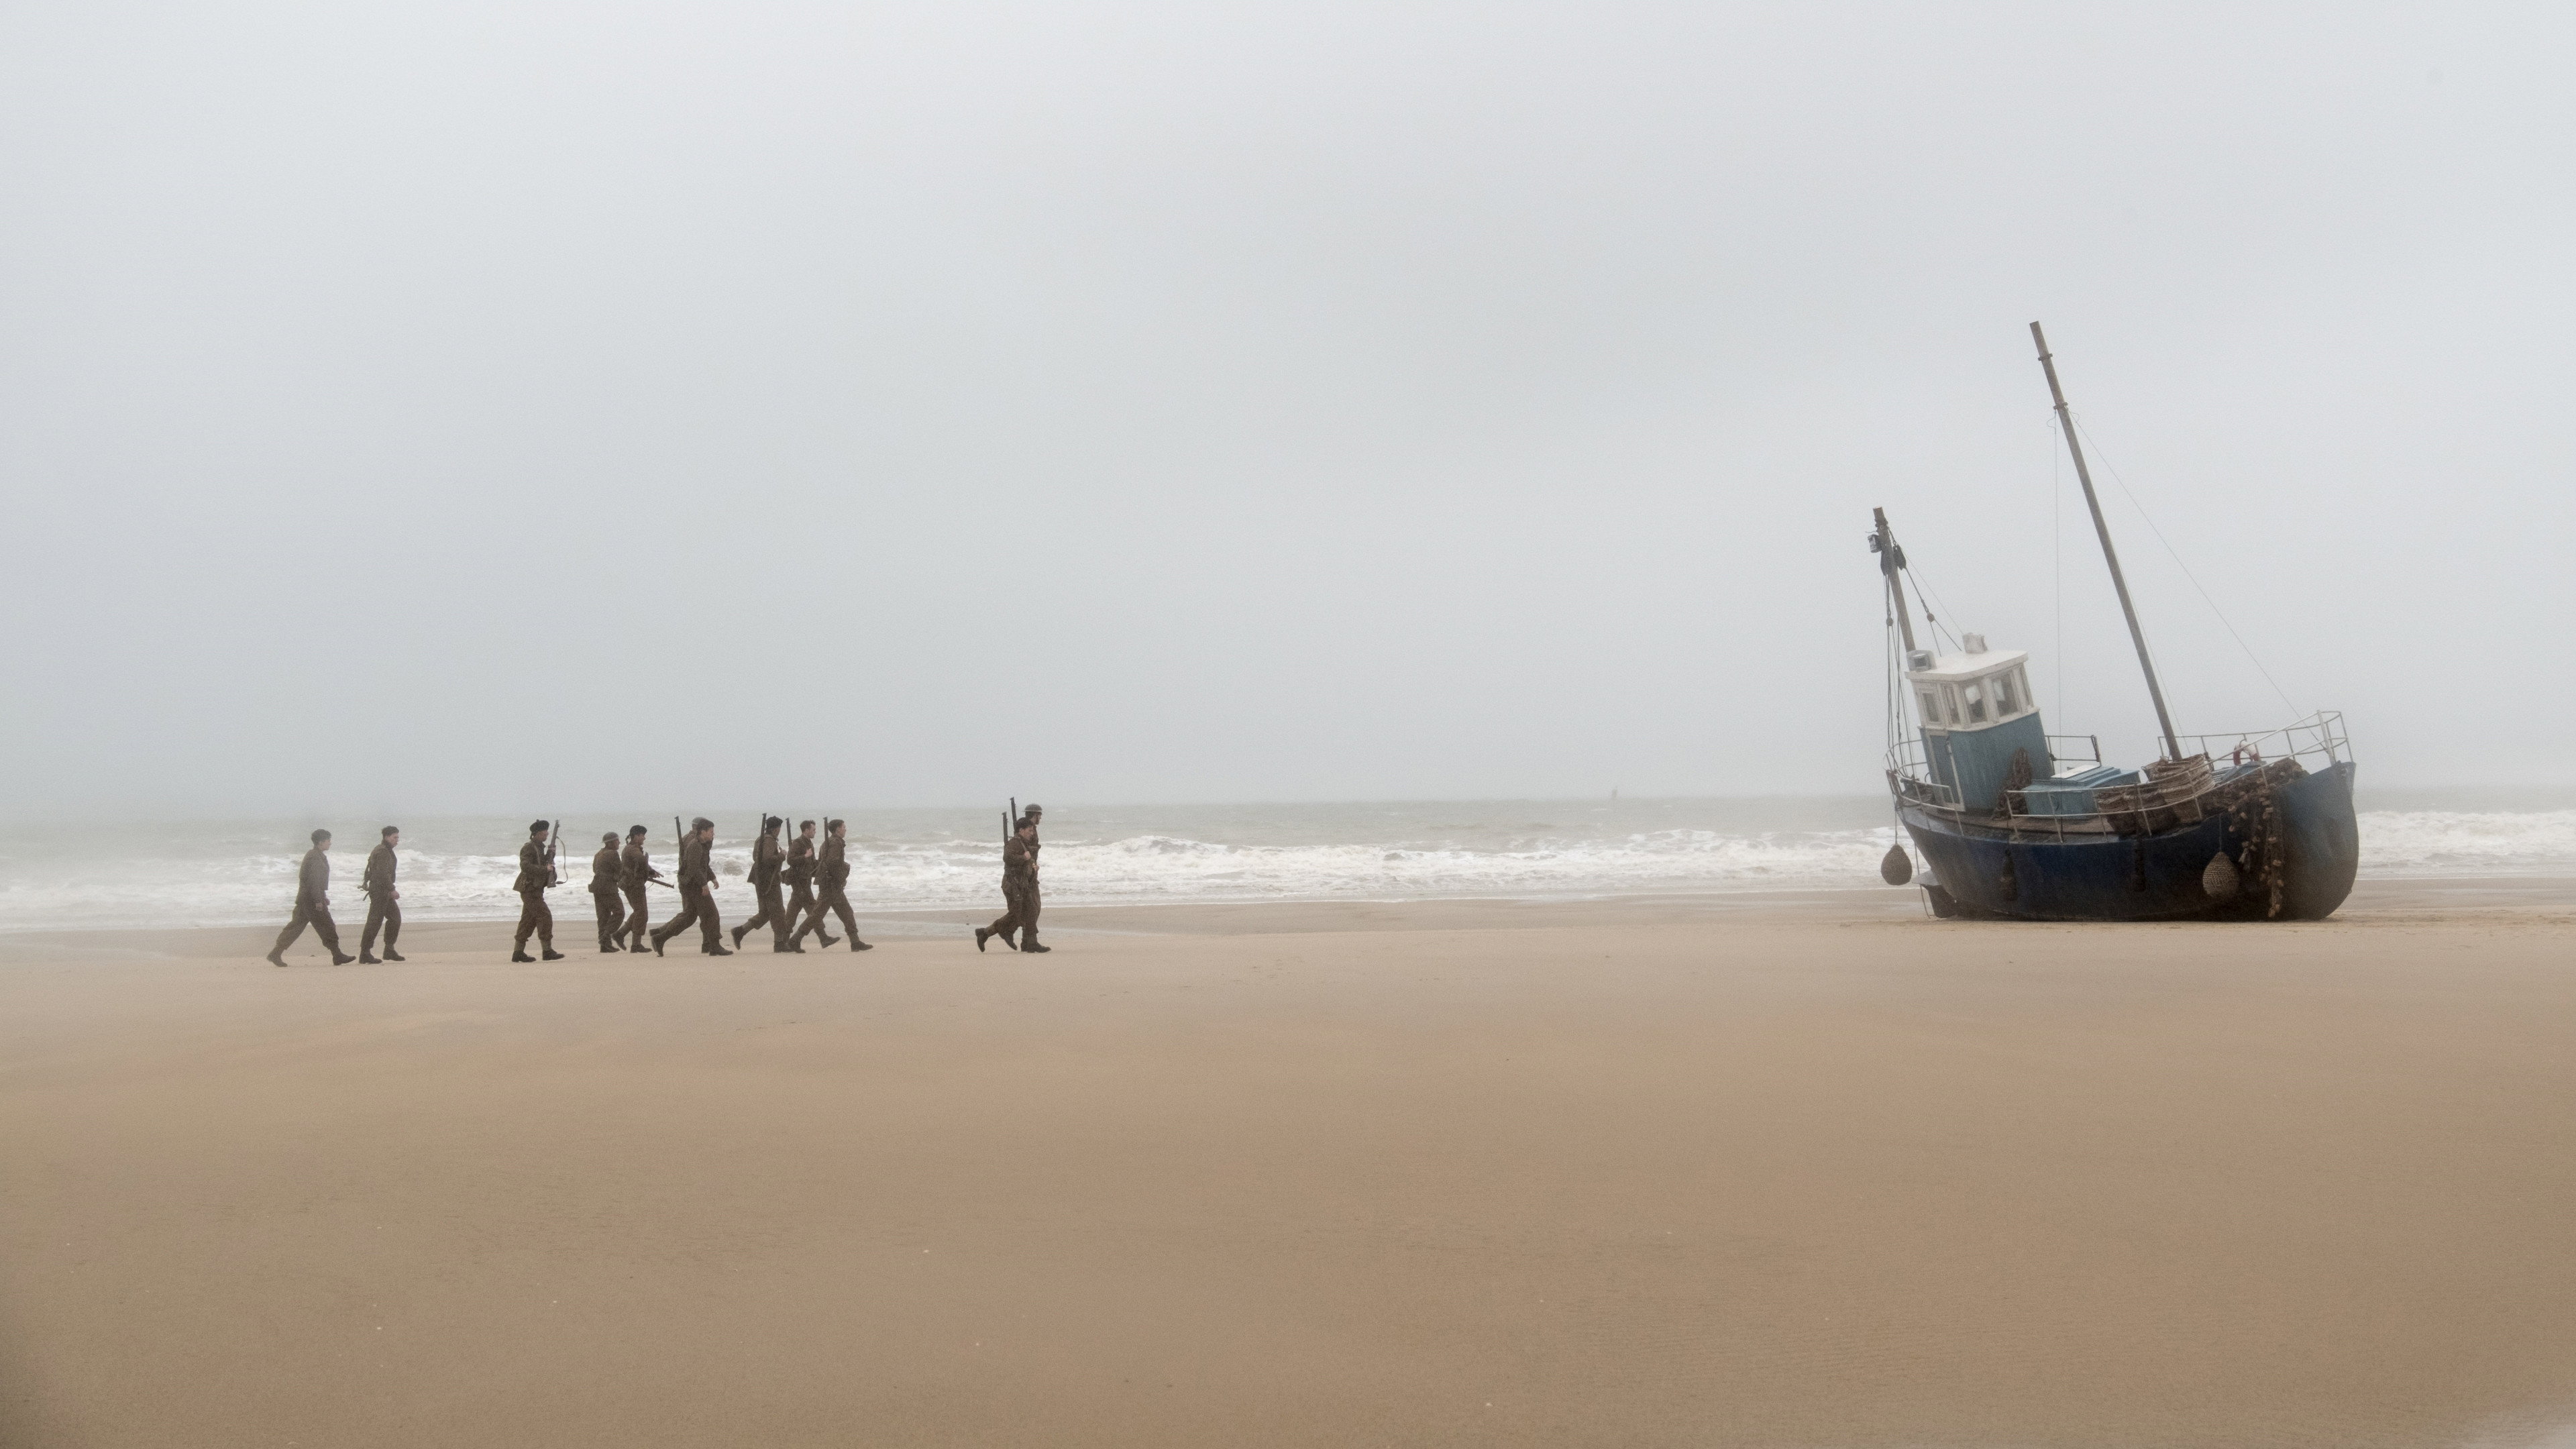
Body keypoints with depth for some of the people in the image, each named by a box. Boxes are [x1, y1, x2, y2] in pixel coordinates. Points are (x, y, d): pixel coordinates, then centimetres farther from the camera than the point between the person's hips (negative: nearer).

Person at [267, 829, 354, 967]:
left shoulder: (312, 855, 17)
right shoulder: (316, 857, -16)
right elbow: (313, 880, -23)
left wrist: (323, 897, 27)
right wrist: (318, 900, -23)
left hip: (304, 898, 10)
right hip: (311, 899, -10)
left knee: (296, 926, 10)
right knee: (326, 927, -4)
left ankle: (275, 953, 8)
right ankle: (337, 957, 1)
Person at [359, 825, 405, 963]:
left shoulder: (381, 850, 18)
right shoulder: (383, 852, -16)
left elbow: (370, 867, 30)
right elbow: (383, 873, -24)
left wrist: (365, 882, 39)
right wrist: (392, 890, -26)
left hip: (383, 892, 11)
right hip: (380, 891, -11)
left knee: (395, 917, 11)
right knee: (375, 921, -9)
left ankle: (389, 950, 15)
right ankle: (365, 954, -8)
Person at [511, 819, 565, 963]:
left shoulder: (540, 847, 17)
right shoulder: (528, 848, -13)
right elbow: (526, 866, -25)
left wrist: (550, 856, 11)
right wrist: (545, 869, -26)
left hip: (536, 889, 10)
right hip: (530, 888, -10)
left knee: (528, 920, 10)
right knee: (545, 917, -13)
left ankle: (518, 952, 13)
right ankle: (547, 951, -13)